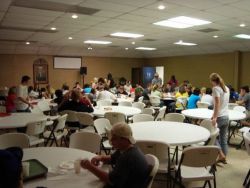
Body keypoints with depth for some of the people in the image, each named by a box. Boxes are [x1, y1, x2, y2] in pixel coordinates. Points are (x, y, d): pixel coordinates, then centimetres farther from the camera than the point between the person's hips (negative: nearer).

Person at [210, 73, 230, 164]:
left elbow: (217, 104, -19)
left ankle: (221, 155, 2)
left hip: (220, 117, -8)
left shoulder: (216, 88, -11)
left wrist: (215, 117, -22)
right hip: (226, 117, 8)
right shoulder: (226, 88, 13)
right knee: (224, 138, 13)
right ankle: (223, 157, 20)